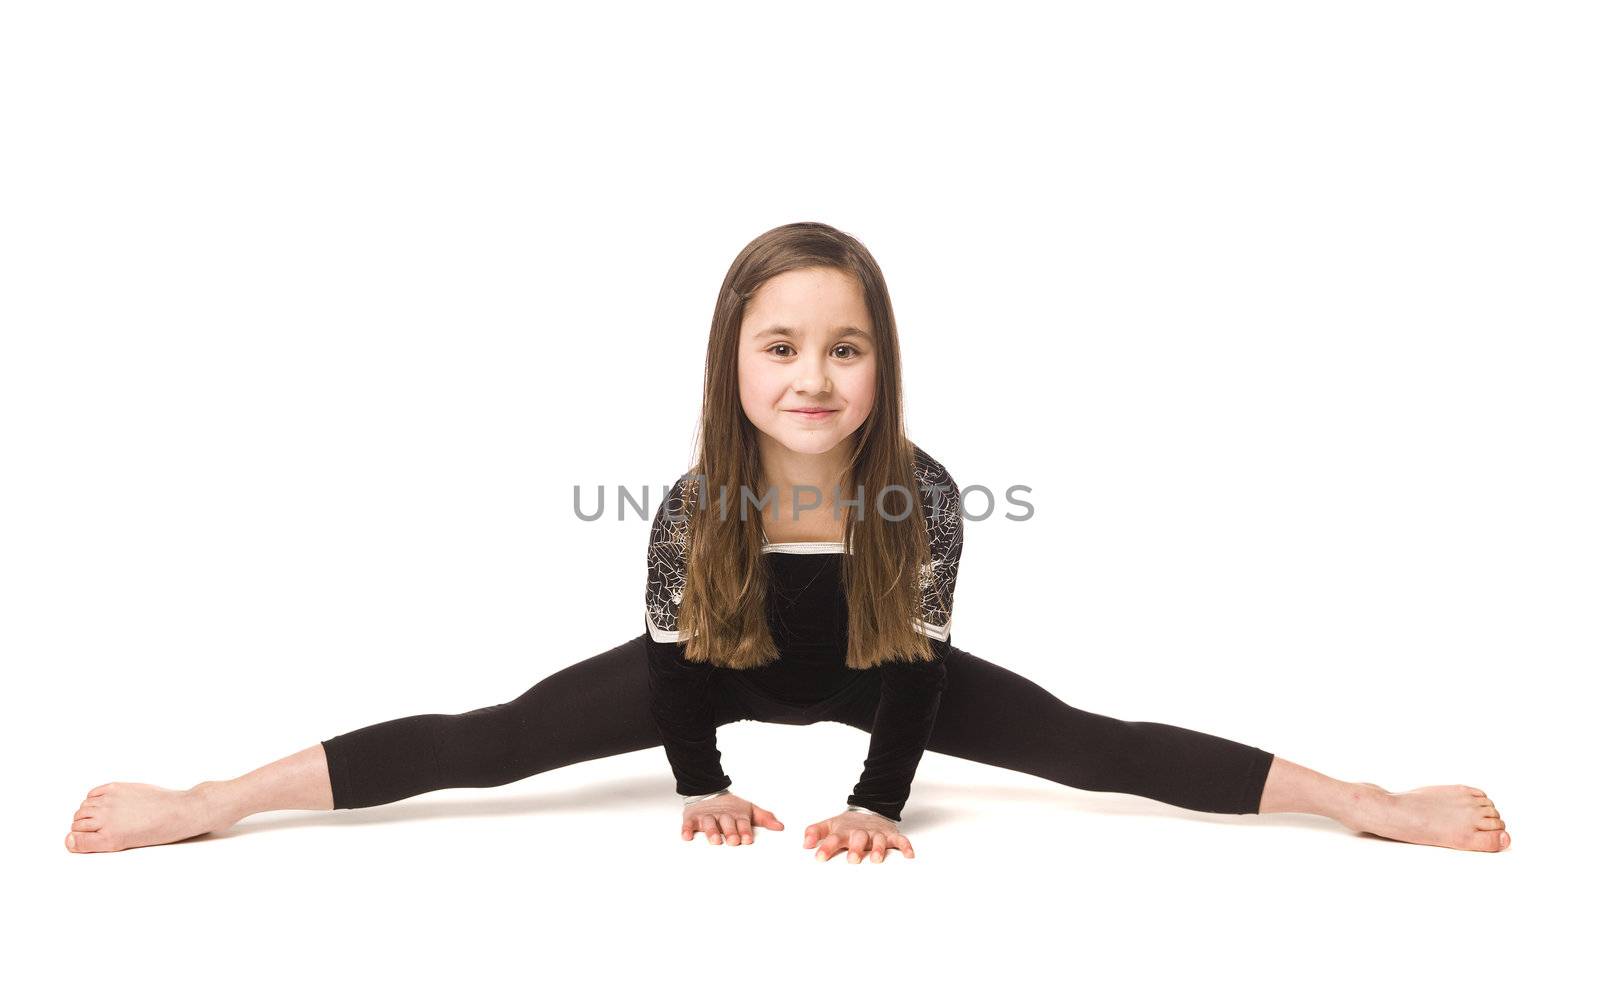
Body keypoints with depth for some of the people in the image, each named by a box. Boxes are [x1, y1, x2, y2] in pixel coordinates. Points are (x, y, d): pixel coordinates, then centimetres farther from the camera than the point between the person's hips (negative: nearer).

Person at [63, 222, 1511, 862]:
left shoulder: (922, 493, -29)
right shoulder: (693, 503, -29)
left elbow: (916, 661, -19)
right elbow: (674, 652, -14)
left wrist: (880, 804, -24)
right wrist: (701, 788, -18)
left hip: (875, 677, 1)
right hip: (724, 672, 0)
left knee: (1087, 744, -11)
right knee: (493, 739, -11)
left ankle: (1371, 805, -3)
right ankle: (200, 807, -4)